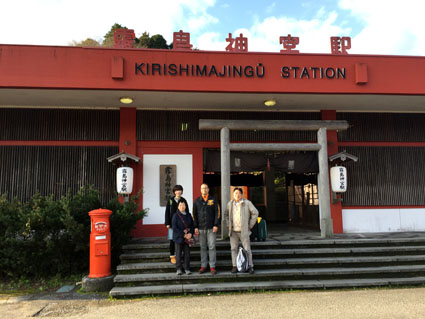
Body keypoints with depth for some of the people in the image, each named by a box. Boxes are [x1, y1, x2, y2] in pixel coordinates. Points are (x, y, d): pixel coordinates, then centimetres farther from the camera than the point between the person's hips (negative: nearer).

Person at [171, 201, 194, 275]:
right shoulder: (176, 216, -7)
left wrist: (190, 233, -11)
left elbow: (192, 225, 7)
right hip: (179, 238, -3)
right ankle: (179, 269, 16)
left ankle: (187, 269, 15)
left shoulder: (189, 215, 6)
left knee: (187, 253, 5)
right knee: (178, 253, 4)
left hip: (188, 238, 3)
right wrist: (183, 235, -16)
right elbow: (174, 228, -13)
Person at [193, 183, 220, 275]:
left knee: (212, 247, -2)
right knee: (203, 247, 6)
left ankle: (212, 267, 4)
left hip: (211, 228, -1)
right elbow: (194, 214, 9)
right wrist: (195, 227, 1)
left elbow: (217, 212, 3)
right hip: (201, 228, 2)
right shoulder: (197, 201, 9)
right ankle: (203, 266, 14)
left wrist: (216, 225, -6)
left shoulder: (213, 200, 5)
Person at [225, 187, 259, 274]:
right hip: (233, 231, 3)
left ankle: (250, 266, 10)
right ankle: (234, 266, 12)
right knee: (233, 249, 4)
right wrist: (229, 224, 12)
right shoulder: (230, 203, 6)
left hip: (243, 231, -3)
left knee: (247, 249, 0)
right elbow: (227, 214, 21)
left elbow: (255, 213, -2)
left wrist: (250, 225, -2)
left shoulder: (247, 203, -6)